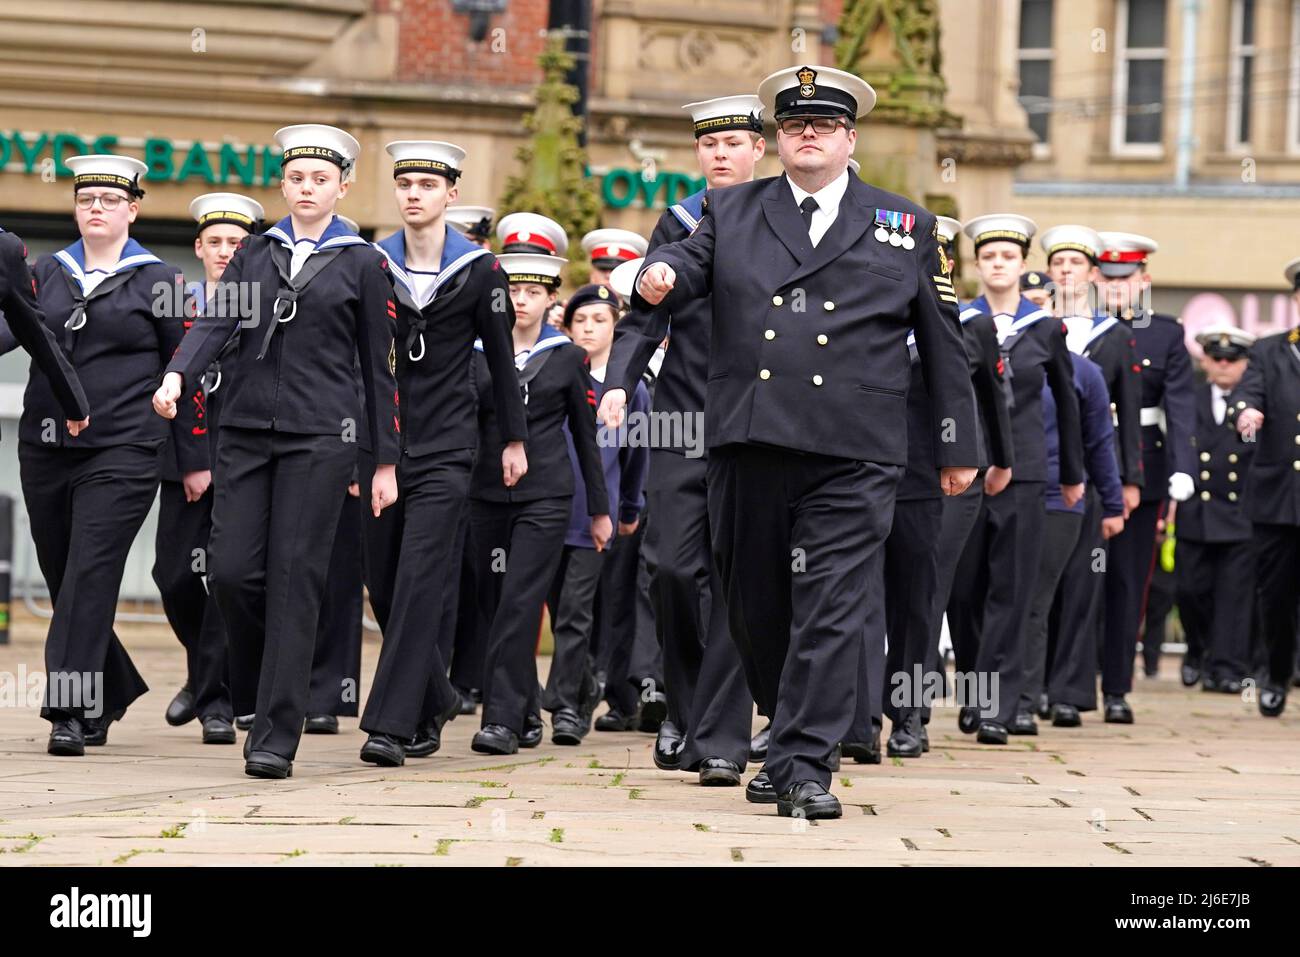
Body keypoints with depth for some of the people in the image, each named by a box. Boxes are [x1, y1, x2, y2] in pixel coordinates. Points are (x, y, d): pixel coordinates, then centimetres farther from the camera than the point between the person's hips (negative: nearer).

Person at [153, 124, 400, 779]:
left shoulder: (361, 263, 5)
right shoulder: (256, 253, 13)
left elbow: (378, 366, 5)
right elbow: (217, 320, -1)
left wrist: (386, 461, 4)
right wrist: (177, 374, -21)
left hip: (320, 435, -3)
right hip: (246, 429, 3)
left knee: (295, 576, -7)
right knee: (232, 570, -4)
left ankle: (276, 736, -6)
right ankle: (258, 690, 23)